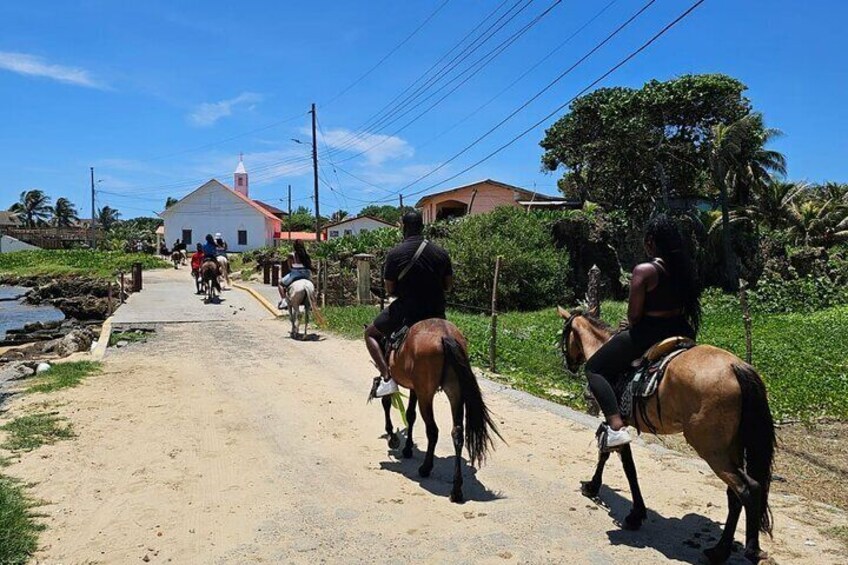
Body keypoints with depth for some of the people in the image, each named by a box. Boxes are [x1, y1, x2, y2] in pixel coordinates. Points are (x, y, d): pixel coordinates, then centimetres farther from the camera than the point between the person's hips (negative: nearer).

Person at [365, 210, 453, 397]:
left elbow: (389, 290, -7)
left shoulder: (395, 254, -11)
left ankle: (387, 377, 1)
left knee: (371, 334, 17)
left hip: (406, 311, -4)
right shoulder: (441, 252, -1)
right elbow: (448, 285, 6)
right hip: (436, 312, 4)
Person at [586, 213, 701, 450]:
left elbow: (634, 314, -16)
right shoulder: (685, 266, 3)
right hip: (679, 331, 8)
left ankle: (615, 426, -12)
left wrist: (632, 325, 6)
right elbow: (687, 304, 11)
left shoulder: (644, 270, -19)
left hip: (646, 333, -7)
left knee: (594, 368, 4)